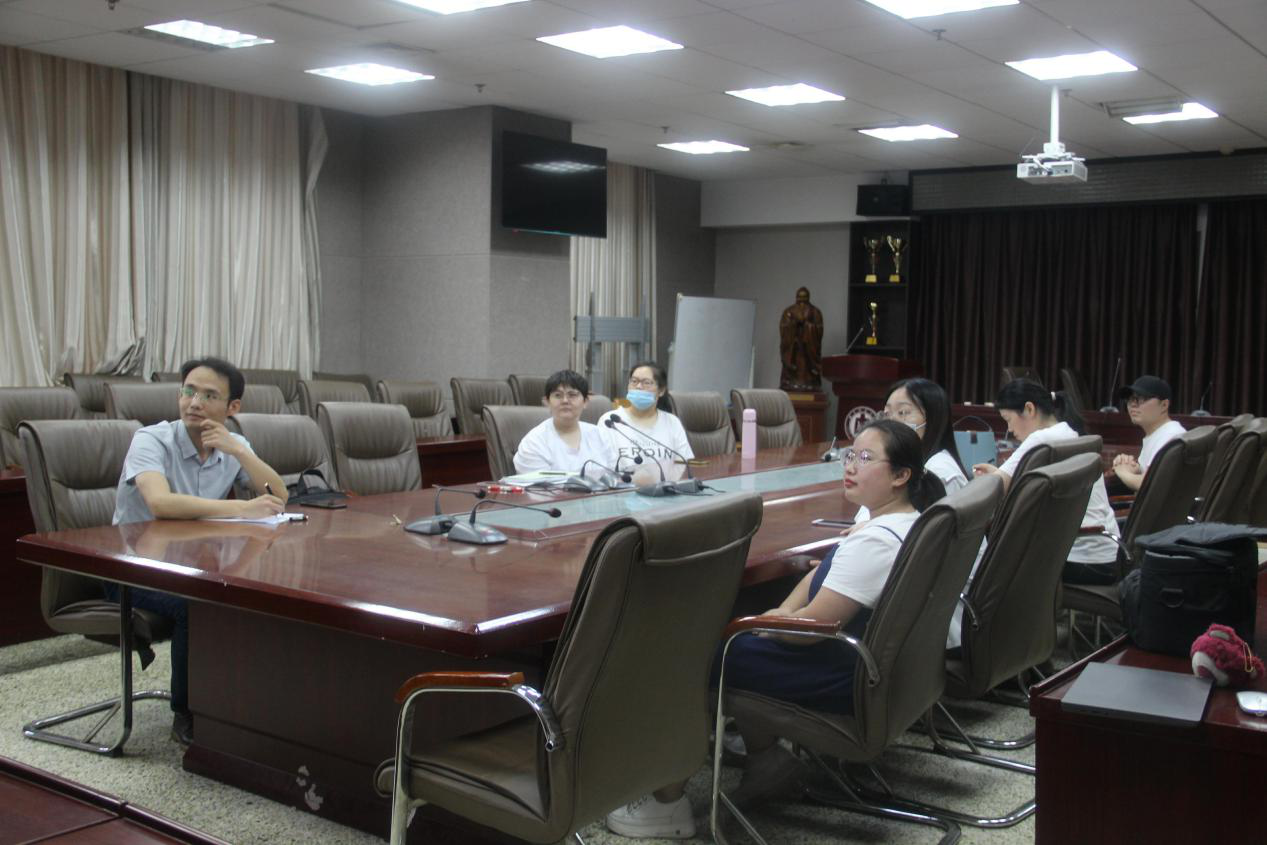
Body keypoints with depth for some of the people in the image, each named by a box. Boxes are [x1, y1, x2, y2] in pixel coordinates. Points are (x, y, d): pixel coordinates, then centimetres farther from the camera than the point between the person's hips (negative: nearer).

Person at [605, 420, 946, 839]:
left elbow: (812, 624, -25)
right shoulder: (907, 522, 6)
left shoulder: (875, 542, -26)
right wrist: (782, 613, 3)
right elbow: (824, 573, 16)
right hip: (872, 665, 10)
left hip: (843, 681, -10)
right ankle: (766, 755, 21)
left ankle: (667, 802, 6)